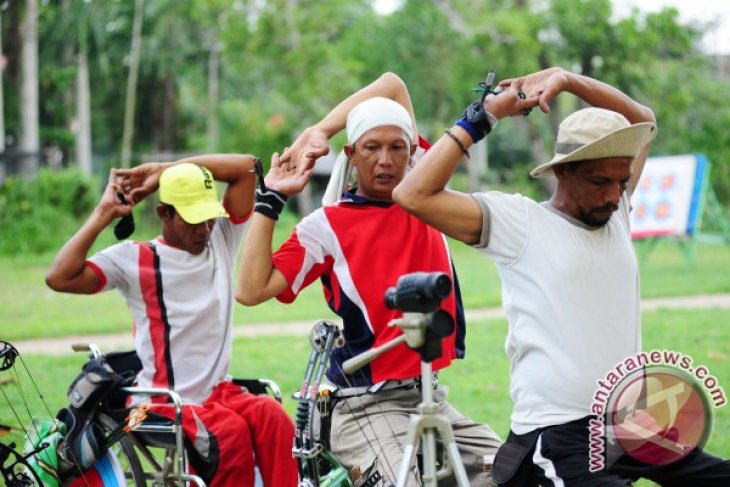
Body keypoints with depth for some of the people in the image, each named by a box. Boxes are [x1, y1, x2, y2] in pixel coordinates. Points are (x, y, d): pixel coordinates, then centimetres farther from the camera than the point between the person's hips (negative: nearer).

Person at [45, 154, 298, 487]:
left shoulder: (221, 241, 13)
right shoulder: (134, 258, 1)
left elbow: (245, 167, 6)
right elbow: (60, 278, -12)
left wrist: (165, 171, 1)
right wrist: (103, 215, -6)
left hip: (219, 392, 4)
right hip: (164, 405, -4)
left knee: (272, 417, -28)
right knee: (230, 430, -32)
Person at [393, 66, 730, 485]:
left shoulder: (616, 213, 13)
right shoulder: (521, 222, -4)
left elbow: (643, 120, 23)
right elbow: (414, 196, -13)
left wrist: (569, 81, 7)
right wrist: (483, 117, -8)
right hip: (558, 437, -7)